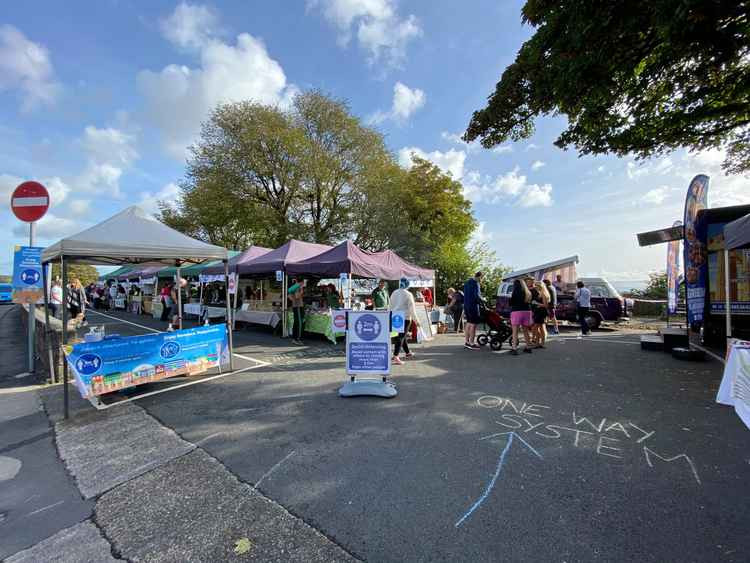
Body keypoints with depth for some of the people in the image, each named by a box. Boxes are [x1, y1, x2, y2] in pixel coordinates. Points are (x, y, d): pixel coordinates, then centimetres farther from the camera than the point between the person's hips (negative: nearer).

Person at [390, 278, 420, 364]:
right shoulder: (408, 294, -9)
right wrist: (415, 320, -2)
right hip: (405, 318, -6)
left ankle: (408, 353, 34)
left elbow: (391, 306, 13)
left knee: (403, 336, 19)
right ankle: (395, 357, -12)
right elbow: (412, 308, -9)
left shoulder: (394, 293, 7)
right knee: (401, 337, -5)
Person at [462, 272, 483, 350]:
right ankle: (471, 343, -2)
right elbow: (477, 295, -22)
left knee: (468, 323, 14)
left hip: (466, 305, 9)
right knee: (473, 324, -5)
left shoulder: (467, 282, 16)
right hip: (473, 306, -9)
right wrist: (481, 299, -4)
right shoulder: (476, 283, -14)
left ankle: (466, 342, 18)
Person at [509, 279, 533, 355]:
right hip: (527, 311, 6)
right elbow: (529, 303, 14)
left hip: (516, 311, -6)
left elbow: (511, 303, -4)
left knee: (515, 331, -4)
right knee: (526, 331, 19)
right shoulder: (528, 293, 10)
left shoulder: (516, 292, -6)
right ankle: (528, 347, 27)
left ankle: (514, 348, -11)